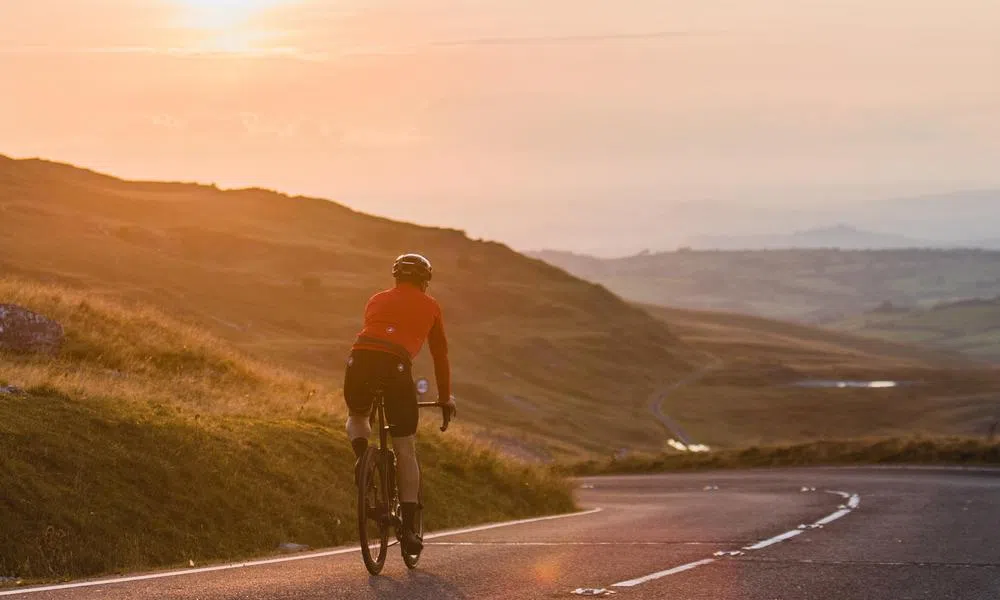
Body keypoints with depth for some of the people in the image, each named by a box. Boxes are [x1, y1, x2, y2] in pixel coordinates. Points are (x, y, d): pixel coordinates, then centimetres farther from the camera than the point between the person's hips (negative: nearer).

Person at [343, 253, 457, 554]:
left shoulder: (377, 300, 30)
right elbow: (440, 354, 28)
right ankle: (408, 528, 6)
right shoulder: (429, 306, 23)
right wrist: (446, 397, 39)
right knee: (405, 449, 8)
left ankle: (361, 455, 3)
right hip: (396, 366, -2)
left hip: (360, 360, 3)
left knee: (356, 416, 35)